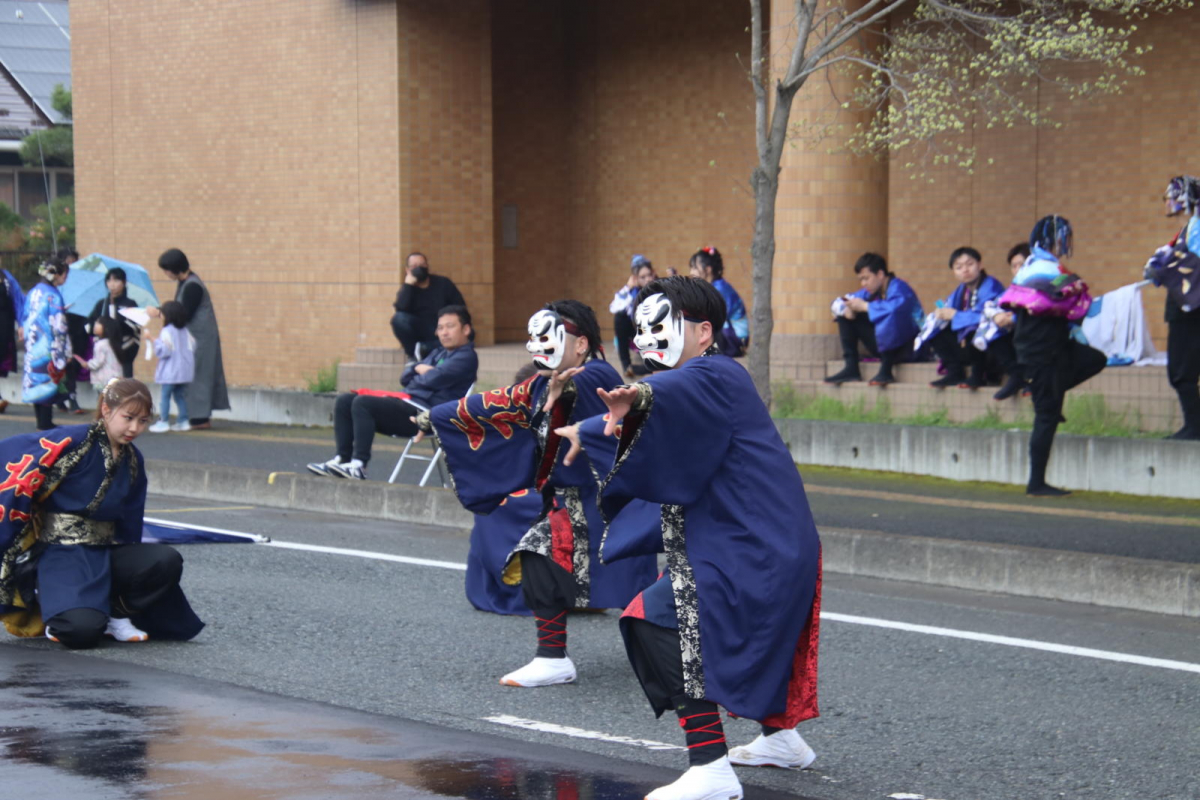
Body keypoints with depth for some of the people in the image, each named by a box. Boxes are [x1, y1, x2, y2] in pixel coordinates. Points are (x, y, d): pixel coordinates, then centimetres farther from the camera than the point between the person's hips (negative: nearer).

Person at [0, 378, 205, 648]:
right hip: (61, 553, -6)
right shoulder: (73, 442, -11)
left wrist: (130, 569, 21)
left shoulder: (133, 461, 11)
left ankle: (116, 614, 2)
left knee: (167, 562, -21)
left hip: (104, 554, 6)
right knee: (82, 630, -31)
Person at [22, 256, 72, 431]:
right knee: (48, 382, -2)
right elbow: (58, 328, -16)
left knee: (36, 381, 12)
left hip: (32, 348, 8)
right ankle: (46, 423, -1)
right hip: (48, 349, -8)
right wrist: (63, 354, -12)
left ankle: (42, 423, 19)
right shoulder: (53, 295, -15)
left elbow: (26, 321, 12)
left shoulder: (32, 293, 9)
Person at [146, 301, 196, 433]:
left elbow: (163, 351, -20)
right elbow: (192, 347, 14)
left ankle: (164, 421, -3)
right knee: (180, 395, 13)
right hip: (185, 371, 8)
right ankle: (183, 420, 13)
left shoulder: (167, 331, -14)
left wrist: (152, 340, -13)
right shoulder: (185, 331, 10)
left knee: (165, 395, -2)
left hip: (170, 372, -8)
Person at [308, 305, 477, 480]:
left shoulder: (466, 357, -3)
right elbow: (405, 378, 24)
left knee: (362, 403, -26)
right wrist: (418, 369, 2)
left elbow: (433, 380, -16)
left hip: (425, 412, -10)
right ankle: (342, 458, -9)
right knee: (344, 401, 0)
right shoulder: (438, 353, 26)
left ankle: (359, 465, -29)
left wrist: (421, 371, 7)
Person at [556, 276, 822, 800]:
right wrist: (584, 433, 46)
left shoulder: (712, 376, -14)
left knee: (659, 621, -20)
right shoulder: (708, 381, 19)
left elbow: (676, 389, -40)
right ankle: (781, 737, 44)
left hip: (753, 554, -11)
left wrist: (639, 396, -60)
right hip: (774, 547, 11)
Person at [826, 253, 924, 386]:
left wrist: (865, 306, -25)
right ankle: (851, 368, -5)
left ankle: (885, 370, -30)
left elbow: (896, 306, -39)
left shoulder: (898, 288, -16)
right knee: (847, 317, 7)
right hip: (885, 346, 9)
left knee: (888, 318, -37)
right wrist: (848, 307, -9)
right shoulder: (872, 291, 8)